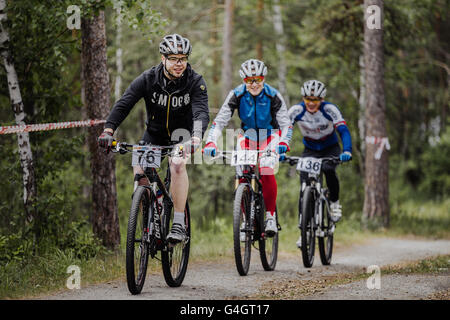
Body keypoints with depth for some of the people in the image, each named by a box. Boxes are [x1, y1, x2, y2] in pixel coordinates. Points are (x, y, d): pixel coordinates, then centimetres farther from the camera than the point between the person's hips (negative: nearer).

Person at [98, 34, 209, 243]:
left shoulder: (195, 82, -19)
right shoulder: (148, 79, -16)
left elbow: (202, 112, -31)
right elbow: (124, 104, -23)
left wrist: (196, 138, -52)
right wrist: (108, 130, -39)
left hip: (180, 133, -2)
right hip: (154, 133, 2)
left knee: (178, 164, -31)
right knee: (139, 175, -17)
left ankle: (179, 224, -27)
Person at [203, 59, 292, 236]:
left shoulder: (273, 96, -21)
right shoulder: (237, 95, -19)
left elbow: (286, 124, -25)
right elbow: (219, 121, -24)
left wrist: (283, 143, -45)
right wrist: (210, 143, -40)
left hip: (269, 136, -2)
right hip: (247, 135, 2)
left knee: (267, 173, -24)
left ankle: (270, 216, -9)